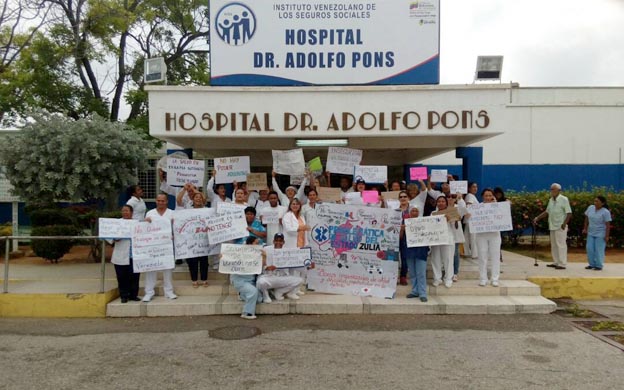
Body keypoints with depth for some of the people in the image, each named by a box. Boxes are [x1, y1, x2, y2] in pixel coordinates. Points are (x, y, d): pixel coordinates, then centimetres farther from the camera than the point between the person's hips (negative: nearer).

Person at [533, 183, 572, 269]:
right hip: (552, 226, 8)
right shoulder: (551, 200, 12)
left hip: (560, 227, -8)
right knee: (554, 245, 12)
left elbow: (569, 213, -12)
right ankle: (556, 262, 20)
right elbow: (547, 212, 18)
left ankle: (562, 264, -3)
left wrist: (564, 223, -21)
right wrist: (537, 218, 10)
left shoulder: (564, 199, -9)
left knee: (561, 245, -6)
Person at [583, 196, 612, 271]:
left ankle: (599, 266, 10)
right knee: (590, 249, 6)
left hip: (600, 234, -5)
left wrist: (607, 236, -15)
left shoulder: (605, 212, -15)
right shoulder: (590, 208, -1)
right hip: (591, 233, 5)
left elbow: (608, 225, -14)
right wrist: (585, 228, 9)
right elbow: (586, 219, 10)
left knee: (599, 250, -1)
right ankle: (592, 264, 18)